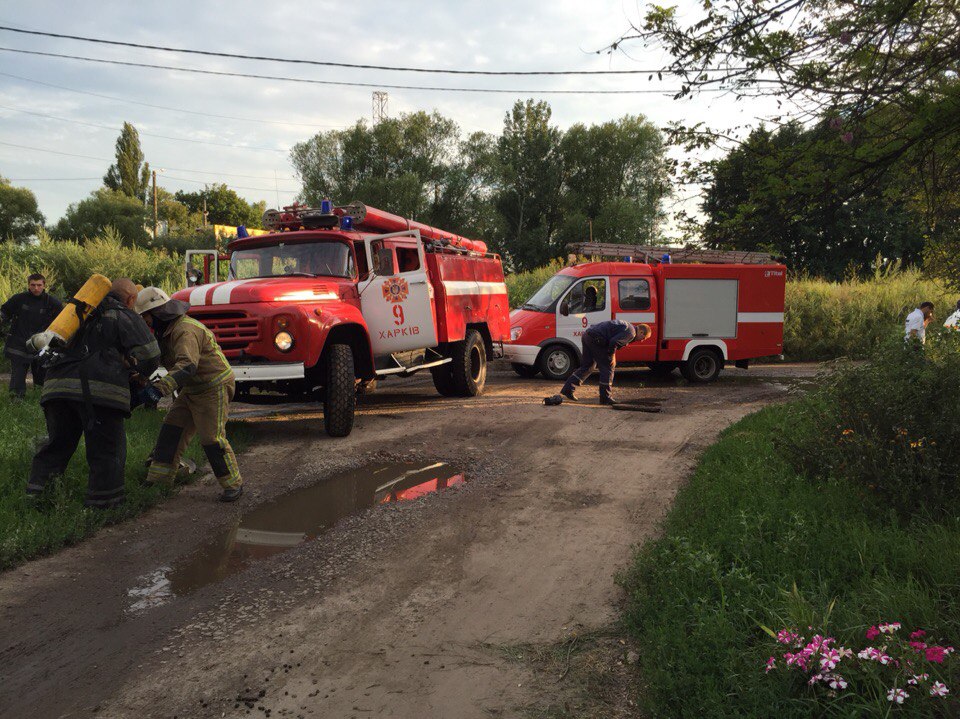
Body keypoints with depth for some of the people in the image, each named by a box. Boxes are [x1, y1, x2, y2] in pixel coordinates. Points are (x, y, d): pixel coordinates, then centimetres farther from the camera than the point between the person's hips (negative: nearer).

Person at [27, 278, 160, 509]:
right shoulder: (125, 316, 8)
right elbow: (149, 355, -1)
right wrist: (140, 374, 22)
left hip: (58, 385, 6)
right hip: (99, 389, -6)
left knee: (57, 444, 20)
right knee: (107, 454, 4)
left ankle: (34, 495, 20)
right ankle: (101, 504, 6)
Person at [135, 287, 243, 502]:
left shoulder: (186, 330, -25)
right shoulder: (167, 330, 10)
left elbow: (187, 365, -39)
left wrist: (160, 388, -49)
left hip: (214, 388, -10)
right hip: (194, 389, 10)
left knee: (211, 438, -11)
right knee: (172, 429, 6)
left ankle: (233, 484, 2)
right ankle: (158, 479, 11)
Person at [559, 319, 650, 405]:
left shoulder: (627, 327, 24)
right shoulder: (631, 333, -9)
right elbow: (614, 342, -20)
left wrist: (612, 356, 17)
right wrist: (612, 356, -6)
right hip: (595, 339, -10)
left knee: (587, 366, 17)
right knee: (607, 367, 0)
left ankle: (568, 389, 16)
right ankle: (605, 397, 4)